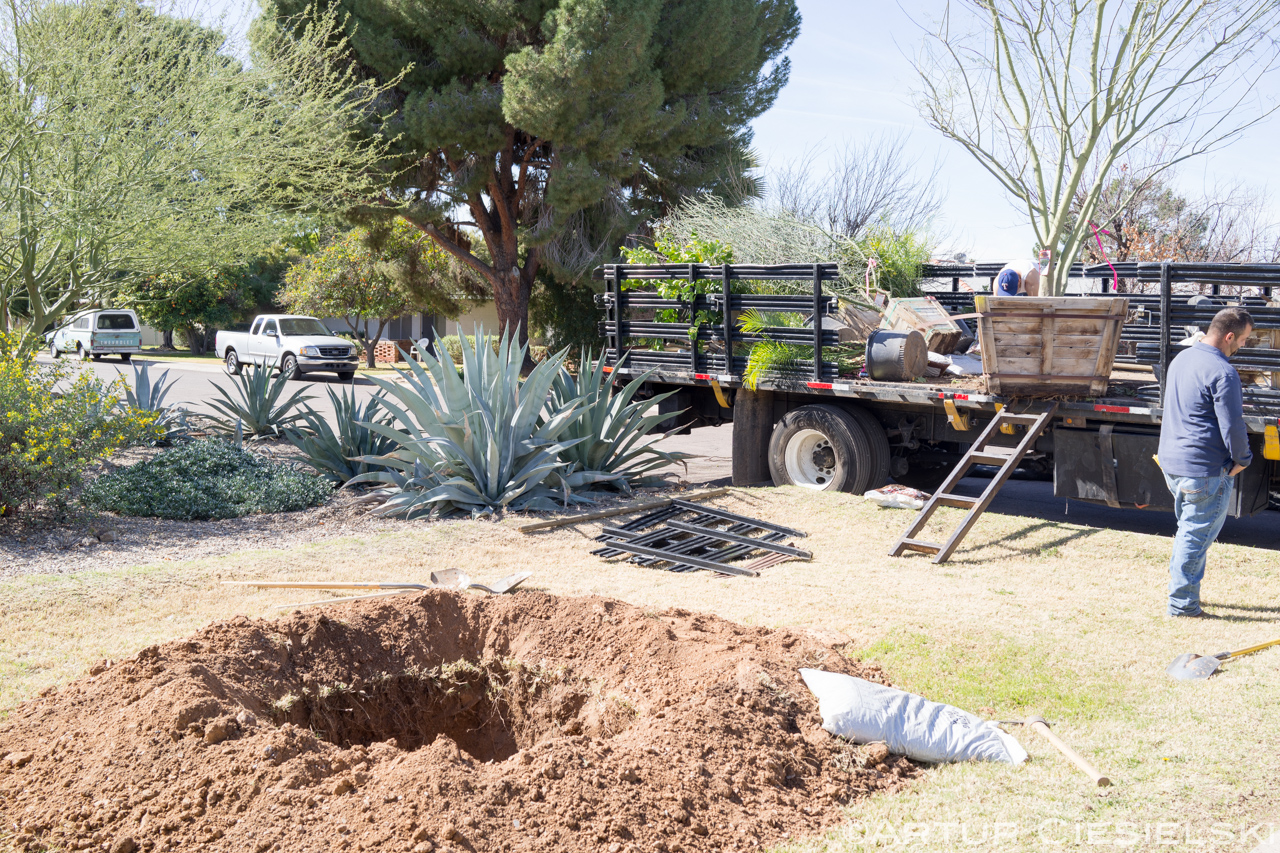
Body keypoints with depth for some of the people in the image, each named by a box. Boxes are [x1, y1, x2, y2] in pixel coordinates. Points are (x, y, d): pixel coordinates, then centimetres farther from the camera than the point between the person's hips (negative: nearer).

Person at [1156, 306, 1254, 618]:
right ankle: (1182, 603, 8)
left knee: (1188, 528, 22)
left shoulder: (1181, 358, 10)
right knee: (1197, 535, 1)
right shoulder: (1222, 373, -19)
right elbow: (1232, 425, -19)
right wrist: (1243, 459, -2)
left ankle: (1180, 590, 29)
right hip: (1205, 470, -9)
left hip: (1172, 462, 9)